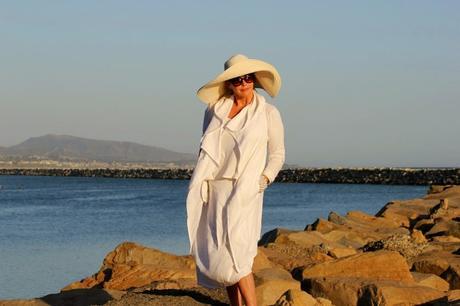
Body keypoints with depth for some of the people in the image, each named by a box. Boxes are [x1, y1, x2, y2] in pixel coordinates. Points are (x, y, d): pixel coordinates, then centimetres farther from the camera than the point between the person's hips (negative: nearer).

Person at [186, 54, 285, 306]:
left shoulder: (268, 113, 1)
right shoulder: (214, 110, 10)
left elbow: (277, 154, 8)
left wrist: (264, 179, -8)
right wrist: (199, 187, 12)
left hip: (244, 191, -4)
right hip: (215, 191, 4)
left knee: (235, 251, -17)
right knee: (221, 254, 2)